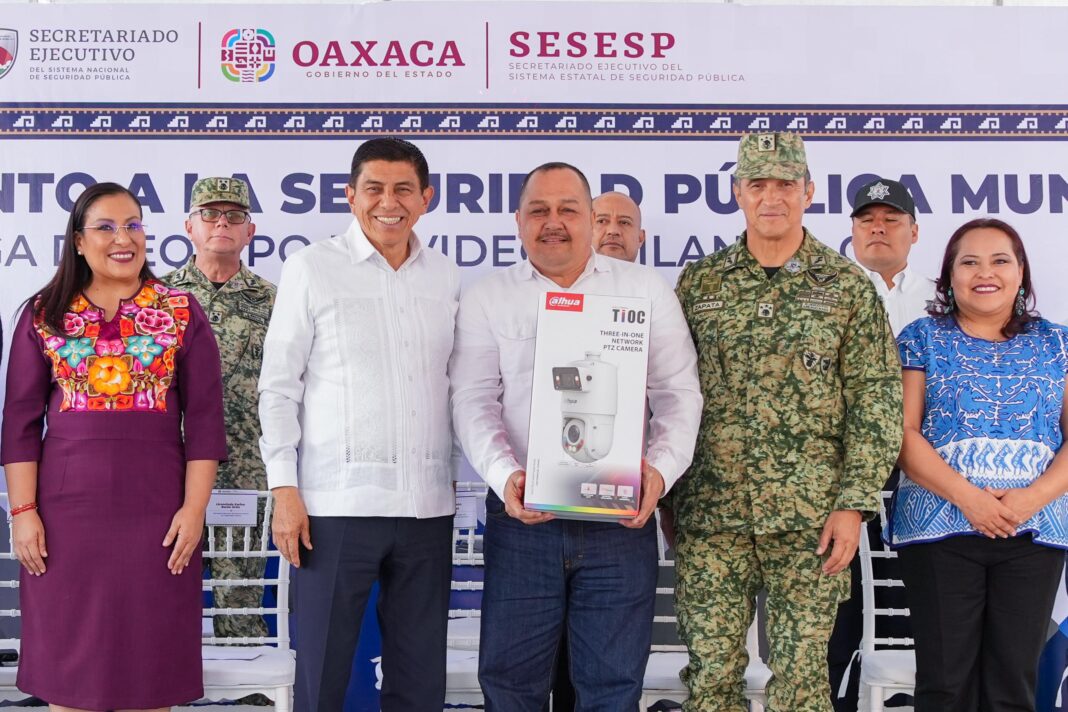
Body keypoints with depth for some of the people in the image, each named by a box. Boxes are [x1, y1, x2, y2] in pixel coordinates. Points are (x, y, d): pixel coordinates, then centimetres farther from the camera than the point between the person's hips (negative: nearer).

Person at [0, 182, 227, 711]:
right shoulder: (45, 315, 6)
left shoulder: (182, 313, 4)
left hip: (155, 512, 0)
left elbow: (204, 420, 1)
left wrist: (194, 509, -6)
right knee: (68, 662, 6)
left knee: (149, 662, 5)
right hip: (67, 511, 1)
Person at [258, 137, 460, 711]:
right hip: (336, 505, -3)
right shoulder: (312, 268, 0)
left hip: (427, 506, 4)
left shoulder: (446, 277, 10)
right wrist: (285, 491, -7)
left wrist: (456, 475, 12)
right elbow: (279, 387, -1)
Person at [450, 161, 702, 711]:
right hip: (521, 518, 0)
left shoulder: (646, 289, 7)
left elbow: (678, 392, 4)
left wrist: (661, 467, -13)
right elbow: (474, 399, 0)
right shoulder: (486, 298, 7)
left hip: (621, 519, 0)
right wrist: (505, 475, -17)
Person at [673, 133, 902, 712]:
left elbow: (876, 401, -1)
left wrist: (854, 505, -8)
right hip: (709, 513, 2)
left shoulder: (849, 287, 3)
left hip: (811, 517, -1)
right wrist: (668, 500, 5)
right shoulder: (698, 284, 8)